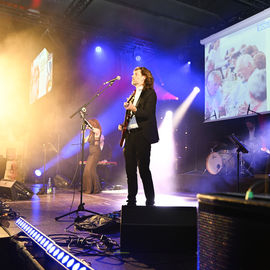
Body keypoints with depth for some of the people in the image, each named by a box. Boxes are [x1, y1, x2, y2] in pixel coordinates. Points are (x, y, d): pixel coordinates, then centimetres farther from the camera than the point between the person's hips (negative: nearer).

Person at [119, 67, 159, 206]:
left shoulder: (150, 93, -2)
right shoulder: (133, 95, 23)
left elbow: (148, 114, -13)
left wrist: (133, 109, -27)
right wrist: (123, 125, 13)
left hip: (142, 134, -8)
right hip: (130, 134, 8)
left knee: (143, 168, -8)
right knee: (130, 169, 7)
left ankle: (150, 201, 3)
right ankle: (131, 201, 16)